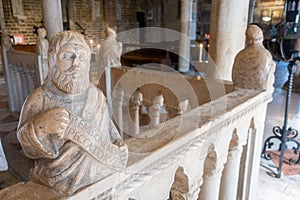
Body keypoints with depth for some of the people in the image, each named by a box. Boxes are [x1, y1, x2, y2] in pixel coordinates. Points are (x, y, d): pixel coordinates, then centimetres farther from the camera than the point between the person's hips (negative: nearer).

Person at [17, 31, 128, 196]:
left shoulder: (96, 95, -2)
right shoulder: (39, 99, -12)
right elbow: (28, 146, -9)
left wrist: (118, 144, -3)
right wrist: (41, 126, -28)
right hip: (61, 180, -3)